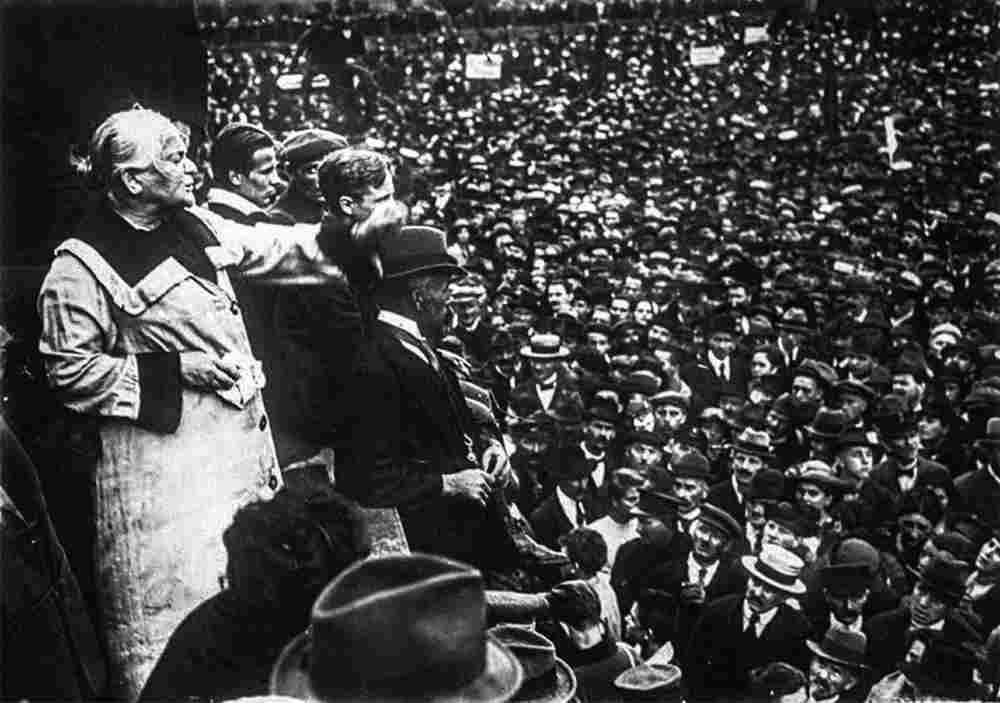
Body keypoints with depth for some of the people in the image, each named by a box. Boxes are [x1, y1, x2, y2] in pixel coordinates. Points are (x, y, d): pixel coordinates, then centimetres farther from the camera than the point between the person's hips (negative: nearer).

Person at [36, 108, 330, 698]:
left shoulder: (193, 224, 8)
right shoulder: (82, 265, -13)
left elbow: (269, 248, 20)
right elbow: (70, 370, -12)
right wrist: (175, 370, -17)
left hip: (241, 432, 8)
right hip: (164, 454, -8)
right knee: (177, 592, -2)